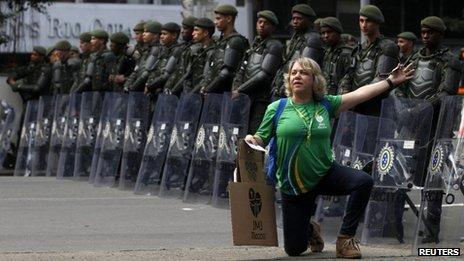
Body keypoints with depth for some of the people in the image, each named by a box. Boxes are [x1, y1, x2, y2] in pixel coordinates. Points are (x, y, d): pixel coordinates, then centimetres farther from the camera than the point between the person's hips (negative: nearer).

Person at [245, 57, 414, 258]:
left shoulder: (325, 105, -1)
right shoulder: (276, 109, -6)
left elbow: (359, 94, -3)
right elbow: (260, 140, -2)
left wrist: (390, 82, -6)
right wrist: (250, 140, -25)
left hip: (325, 174, 1)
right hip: (293, 186, -1)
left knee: (364, 182, -27)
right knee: (294, 249, 0)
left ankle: (345, 238, -10)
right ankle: (309, 230, 40)